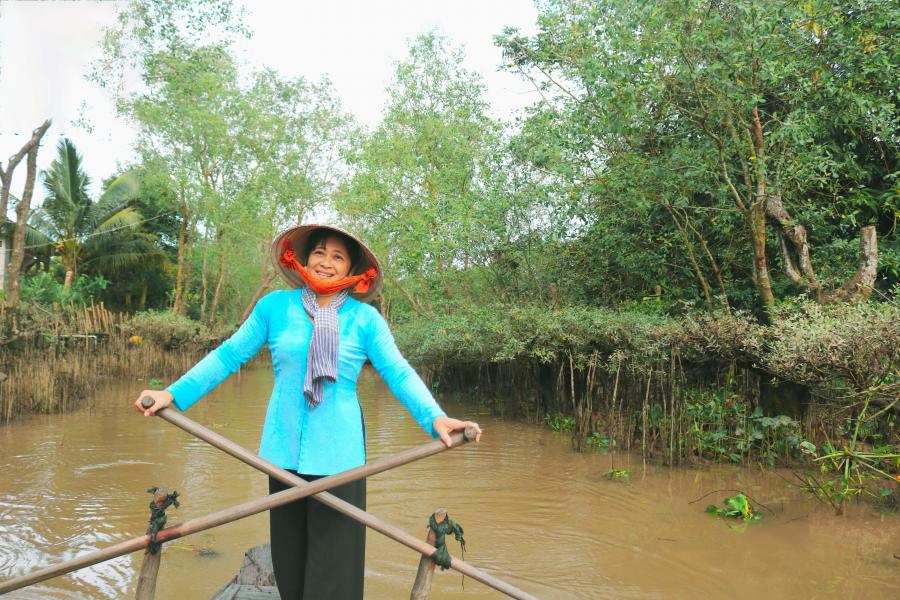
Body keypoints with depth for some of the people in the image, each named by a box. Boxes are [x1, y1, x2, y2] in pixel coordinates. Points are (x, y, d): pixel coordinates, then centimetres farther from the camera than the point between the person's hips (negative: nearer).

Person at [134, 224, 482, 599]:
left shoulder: (365, 318, -2)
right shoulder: (275, 306, 3)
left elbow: (398, 372, -8)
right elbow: (228, 356, 7)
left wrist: (434, 417, -23)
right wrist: (174, 393, 2)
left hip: (337, 453, -2)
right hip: (284, 449, 3)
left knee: (334, 559, 4)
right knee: (288, 554, 17)